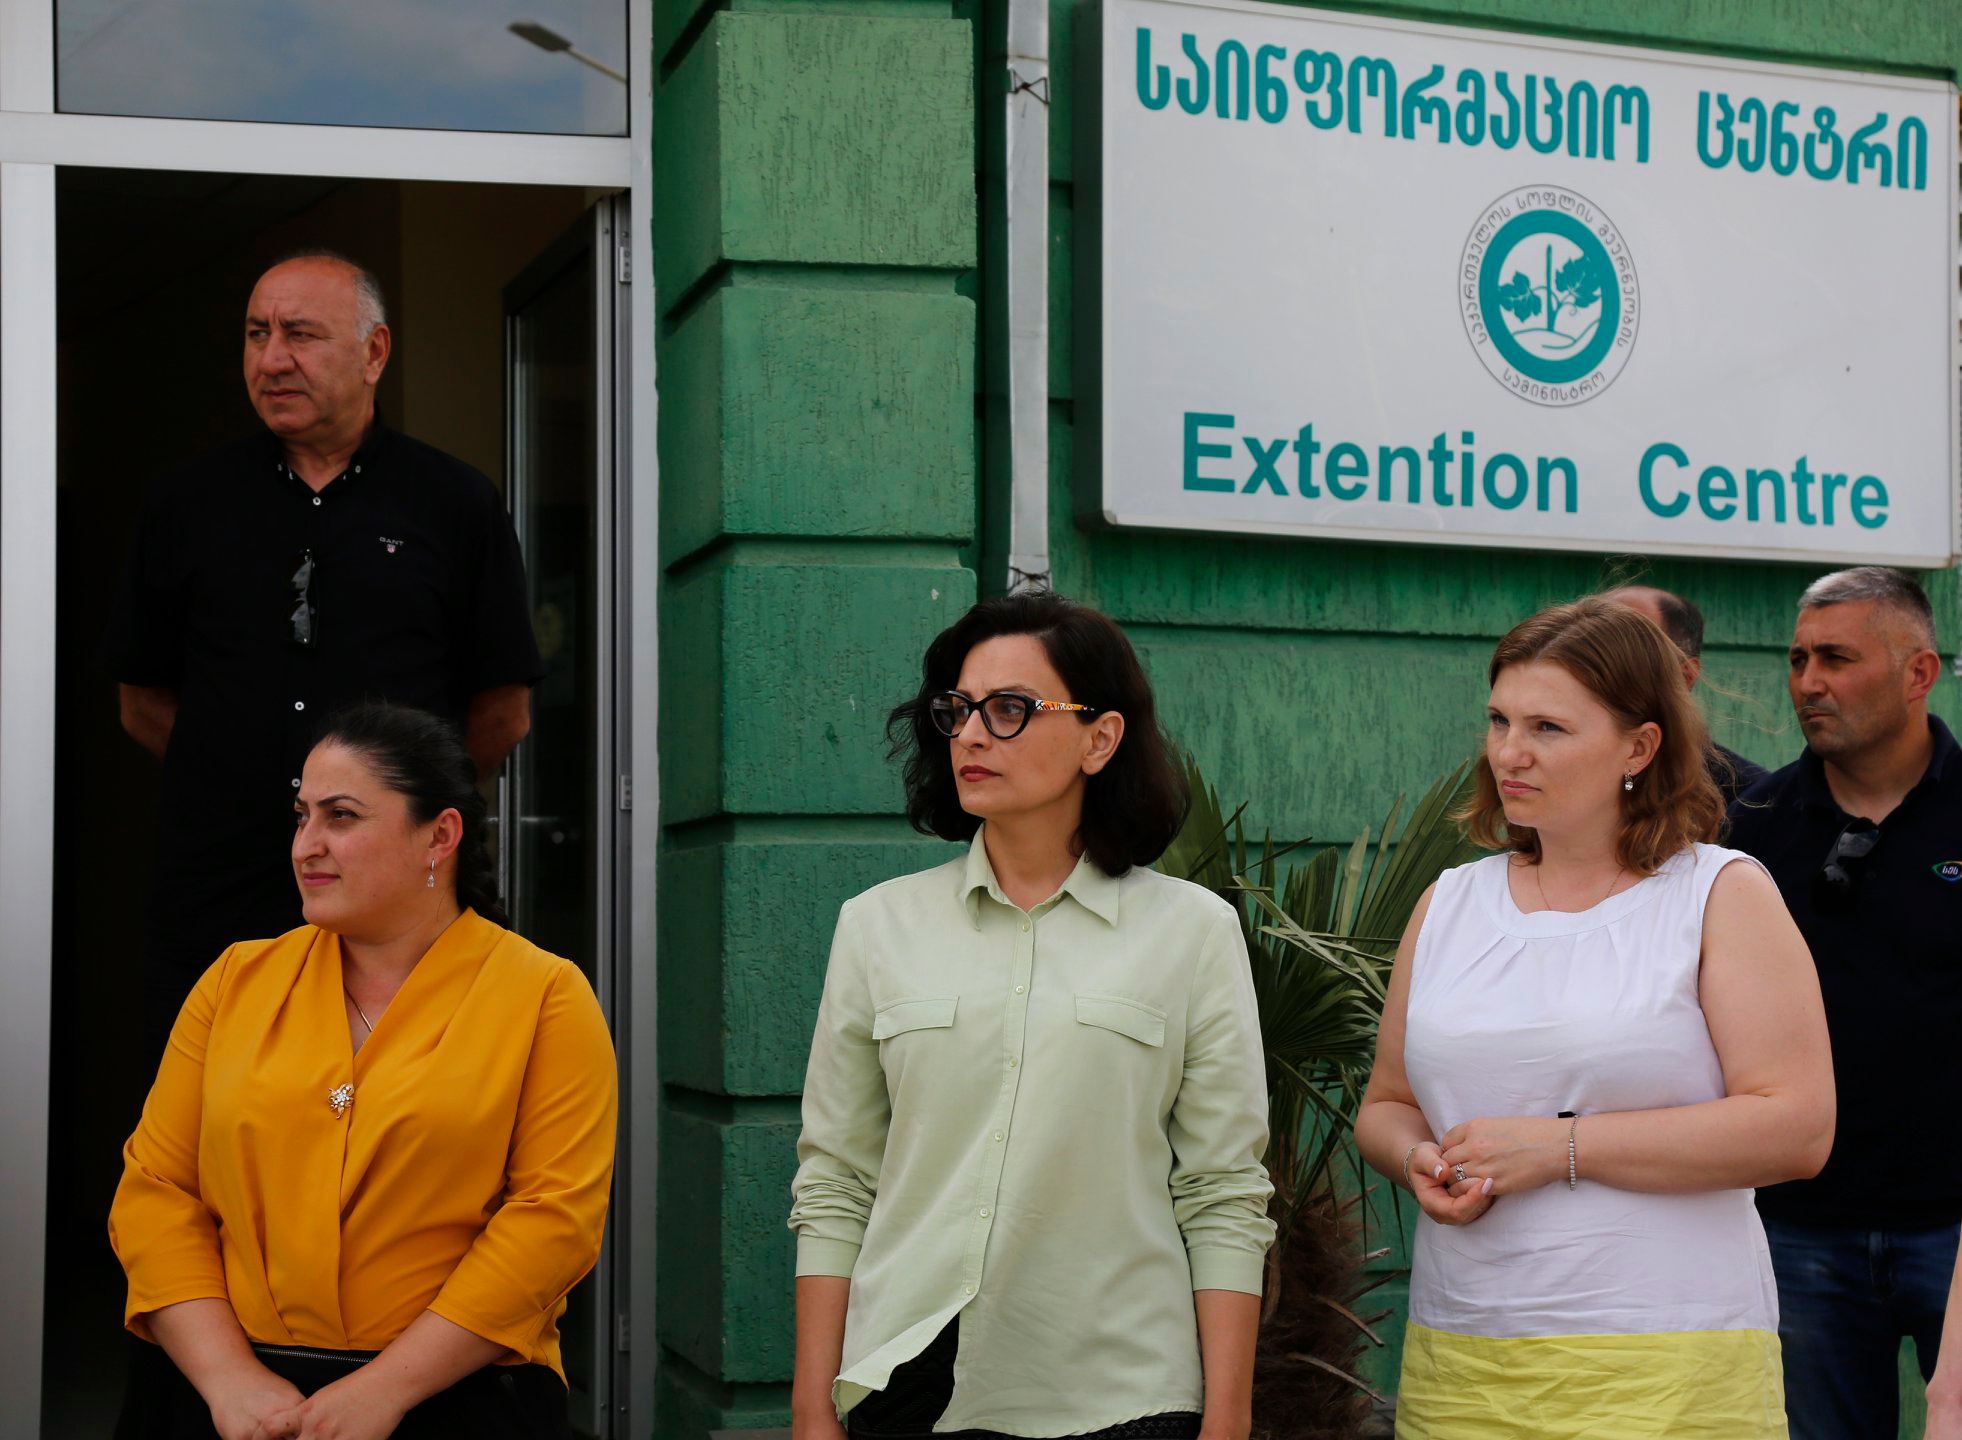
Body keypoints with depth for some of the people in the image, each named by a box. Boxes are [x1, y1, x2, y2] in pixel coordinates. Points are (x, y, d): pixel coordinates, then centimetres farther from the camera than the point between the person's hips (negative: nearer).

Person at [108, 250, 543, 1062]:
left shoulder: (458, 505, 6)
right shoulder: (184, 506, 11)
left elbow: (504, 712, 8)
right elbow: (144, 701, 16)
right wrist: (244, 785, 9)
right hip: (213, 905, 2)